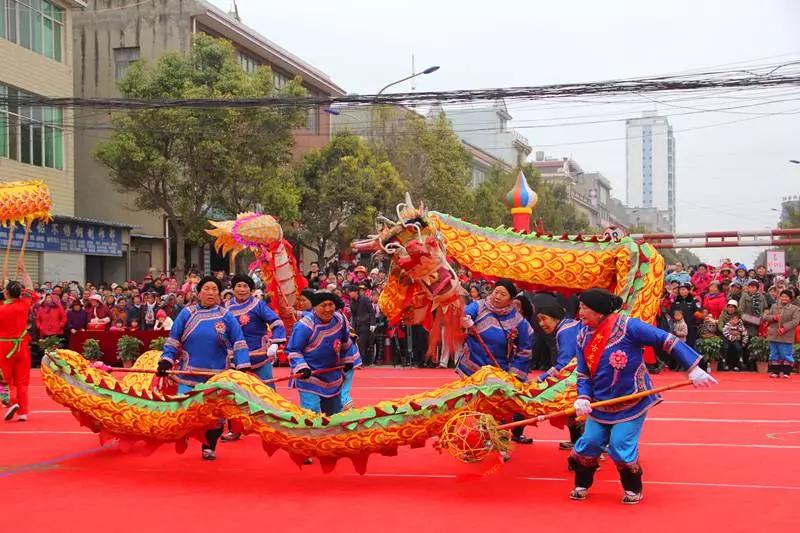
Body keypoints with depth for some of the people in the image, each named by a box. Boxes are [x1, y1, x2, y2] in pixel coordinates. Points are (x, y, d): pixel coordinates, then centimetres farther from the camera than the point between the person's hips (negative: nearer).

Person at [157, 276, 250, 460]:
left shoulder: (226, 316, 1)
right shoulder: (187, 313, 3)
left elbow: (239, 343, 1)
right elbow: (173, 340, 7)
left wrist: (242, 367, -9)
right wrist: (166, 361, -5)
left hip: (218, 377, 0)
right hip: (189, 376, 0)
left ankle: (209, 447, 22)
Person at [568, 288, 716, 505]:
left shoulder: (627, 326, -21)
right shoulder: (583, 336, -2)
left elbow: (666, 340, -19)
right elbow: (583, 374, 4)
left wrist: (693, 368, -21)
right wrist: (583, 398, -15)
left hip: (631, 402, -5)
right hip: (600, 405, 5)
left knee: (621, 447, -8)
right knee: (588, 444, 3)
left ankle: (633, 489, 18)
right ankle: (582, 485, 27)